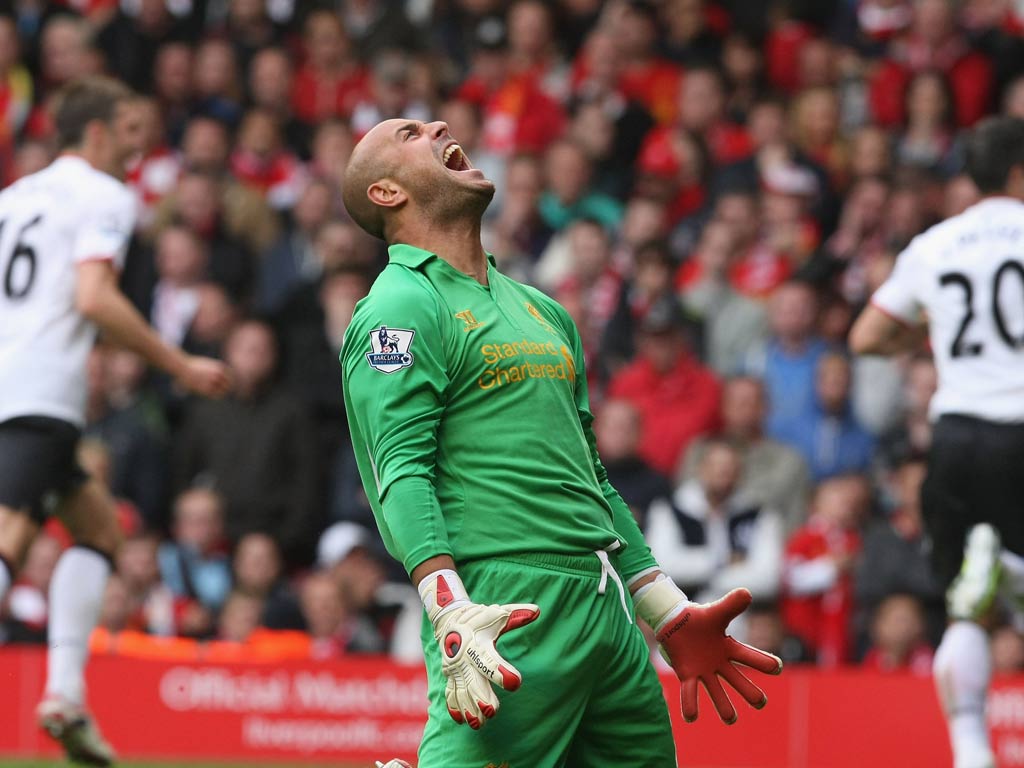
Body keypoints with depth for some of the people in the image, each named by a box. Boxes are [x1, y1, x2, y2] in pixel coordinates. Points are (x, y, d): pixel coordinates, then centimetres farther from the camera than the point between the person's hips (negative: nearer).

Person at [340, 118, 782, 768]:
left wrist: (674, 619, 25)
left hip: (610, 612, 8)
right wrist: (451, 616, -25)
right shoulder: (401, 307, -1)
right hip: (512, 615, -8)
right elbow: (400, 473, -12)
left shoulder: (541, 309, 25)